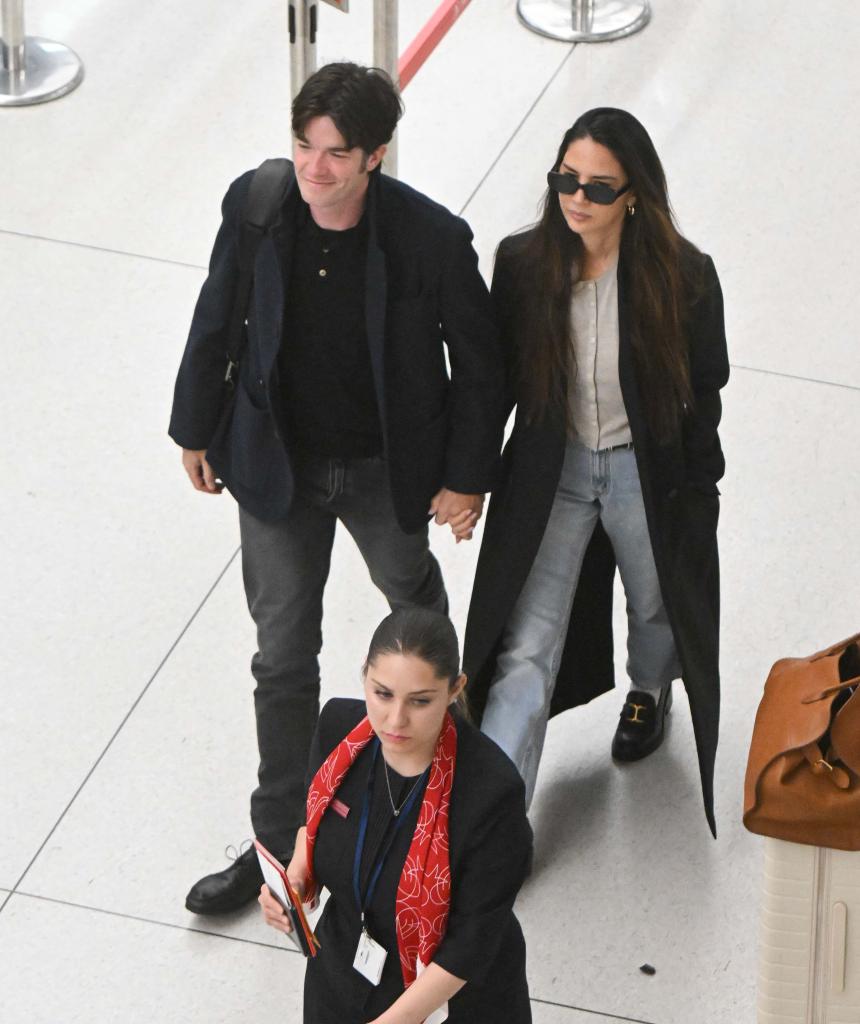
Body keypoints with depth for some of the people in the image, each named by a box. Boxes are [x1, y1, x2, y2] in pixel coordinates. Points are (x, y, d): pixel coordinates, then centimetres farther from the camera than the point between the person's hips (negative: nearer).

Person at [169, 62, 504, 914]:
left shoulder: (433, 239, -26)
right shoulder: (253, 205, -19)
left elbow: (477, 364, -12)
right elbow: (215, 321, -2)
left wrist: (467, 476, -6)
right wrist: (196, 429, 7)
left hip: (388, 470, -1)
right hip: (279, 464, 1)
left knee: (414, 602, 27)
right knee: (283, 656, 9)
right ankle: (280, 839, 24)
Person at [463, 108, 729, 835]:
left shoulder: (683, 277, -20)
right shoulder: (523, 263, -15)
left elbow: (704, 394, -7)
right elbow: (496, 378, -1)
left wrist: (697, 495, -1)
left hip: (648, 475, 0)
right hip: (551, 474, 0)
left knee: (656, 609, 26)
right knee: (524, 655, -6)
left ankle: (650, 693, 62)